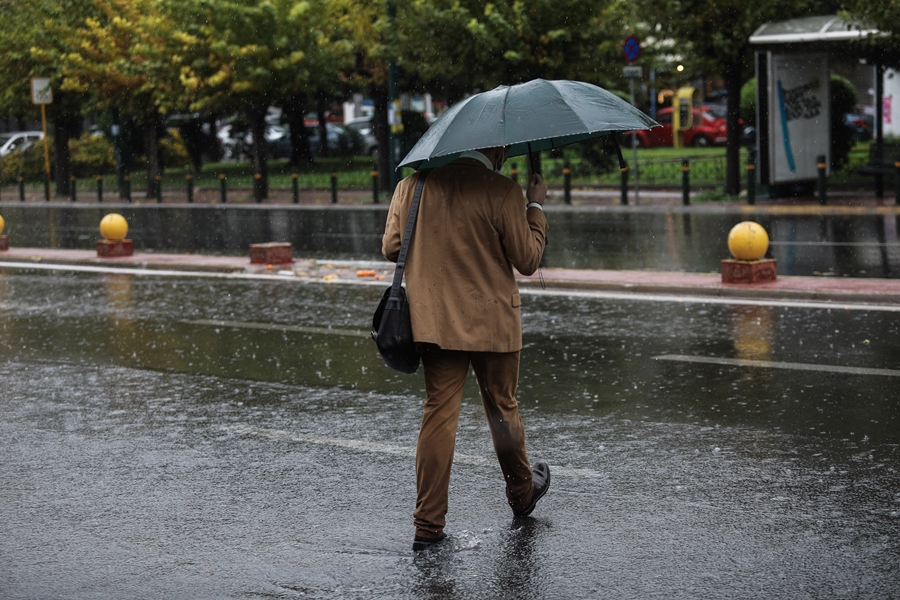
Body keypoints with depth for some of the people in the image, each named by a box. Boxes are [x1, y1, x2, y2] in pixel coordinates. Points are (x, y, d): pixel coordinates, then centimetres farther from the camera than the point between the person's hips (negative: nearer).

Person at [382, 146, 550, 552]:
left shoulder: (413, 183, 0)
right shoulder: (503, 191, -13)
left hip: (433, 321, 3)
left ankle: (429, 525, 1)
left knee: (438, 413, 5)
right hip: (491, 323, -3)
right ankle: (522, 493, 37)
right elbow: (528, 260, -7)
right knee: (502, 409, 15)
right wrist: (535, 207, 5)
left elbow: (391, 247, 5)